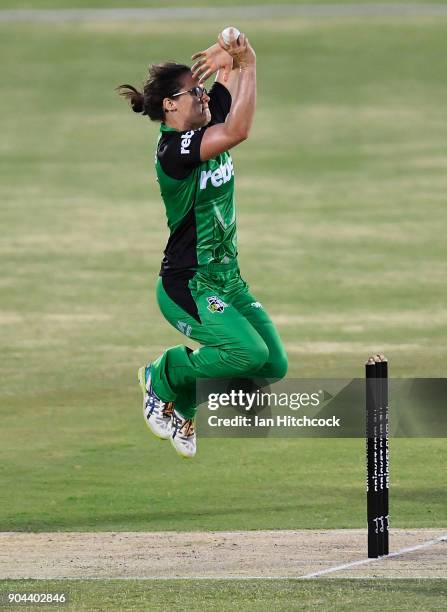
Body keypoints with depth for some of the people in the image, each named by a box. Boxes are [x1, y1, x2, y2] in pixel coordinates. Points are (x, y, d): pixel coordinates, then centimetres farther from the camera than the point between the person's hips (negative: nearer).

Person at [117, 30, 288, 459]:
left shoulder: (206, 130, 4)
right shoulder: (173, 148, -20)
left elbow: (232, 70, 11)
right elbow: (238, 132, -35)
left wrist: (231, 57, -13)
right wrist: (248, 66, -28)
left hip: (227, 279, 9)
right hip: (187, 285, -9)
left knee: (274, 365, 2)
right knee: (249, 352, -26)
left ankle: (184, 404, 23)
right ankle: (163, 377, 2)